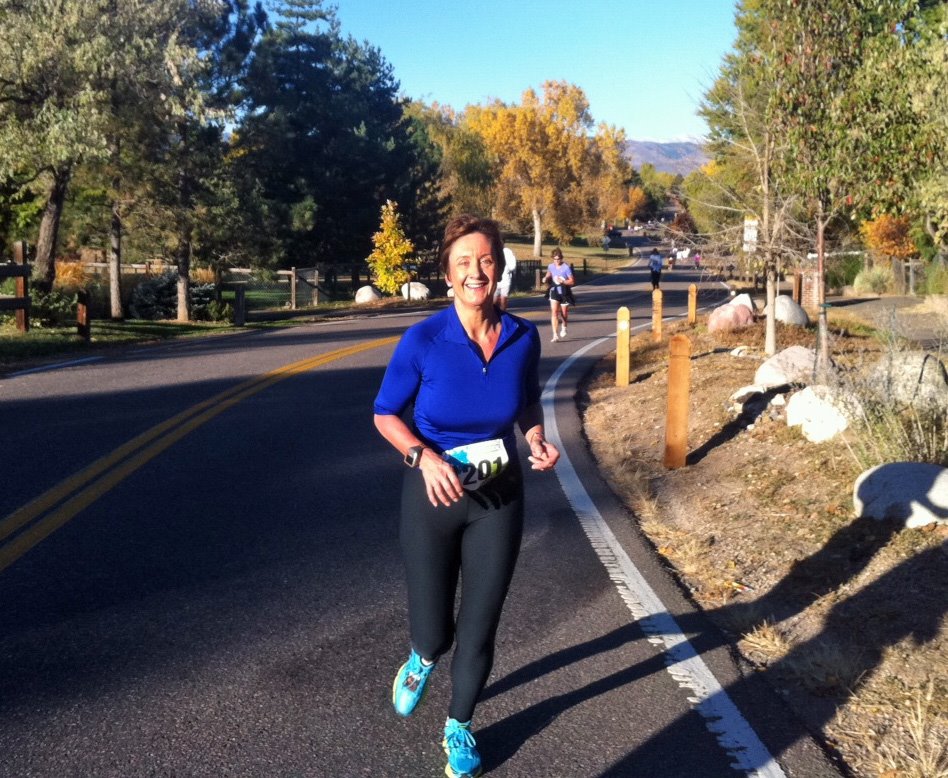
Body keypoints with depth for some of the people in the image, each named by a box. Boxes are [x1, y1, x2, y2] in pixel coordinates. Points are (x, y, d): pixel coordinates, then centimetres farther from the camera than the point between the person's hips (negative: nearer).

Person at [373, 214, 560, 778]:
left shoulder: (523, 337, -8)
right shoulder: (423, 341, -17)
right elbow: (385, 414, -5)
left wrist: (538, 440, -9)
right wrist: (423, 456, -22)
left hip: (500, 499, 2)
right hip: (434, 496, -2)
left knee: (479, 628, 10)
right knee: (434, 631, 9)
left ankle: (459, 728, 38)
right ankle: (424, 658, 49)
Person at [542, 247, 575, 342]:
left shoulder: (566, 267, -16)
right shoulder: (550, 266, -2)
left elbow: (572, 281, -14)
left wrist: (562, 281, -28)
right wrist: (546, 278, -5)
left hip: (564, 293, -2)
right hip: (554, 291, 2)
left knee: (564, 313, 13)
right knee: (554, 312, -13)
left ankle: (563, 327, 47)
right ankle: (555, 335, -14)